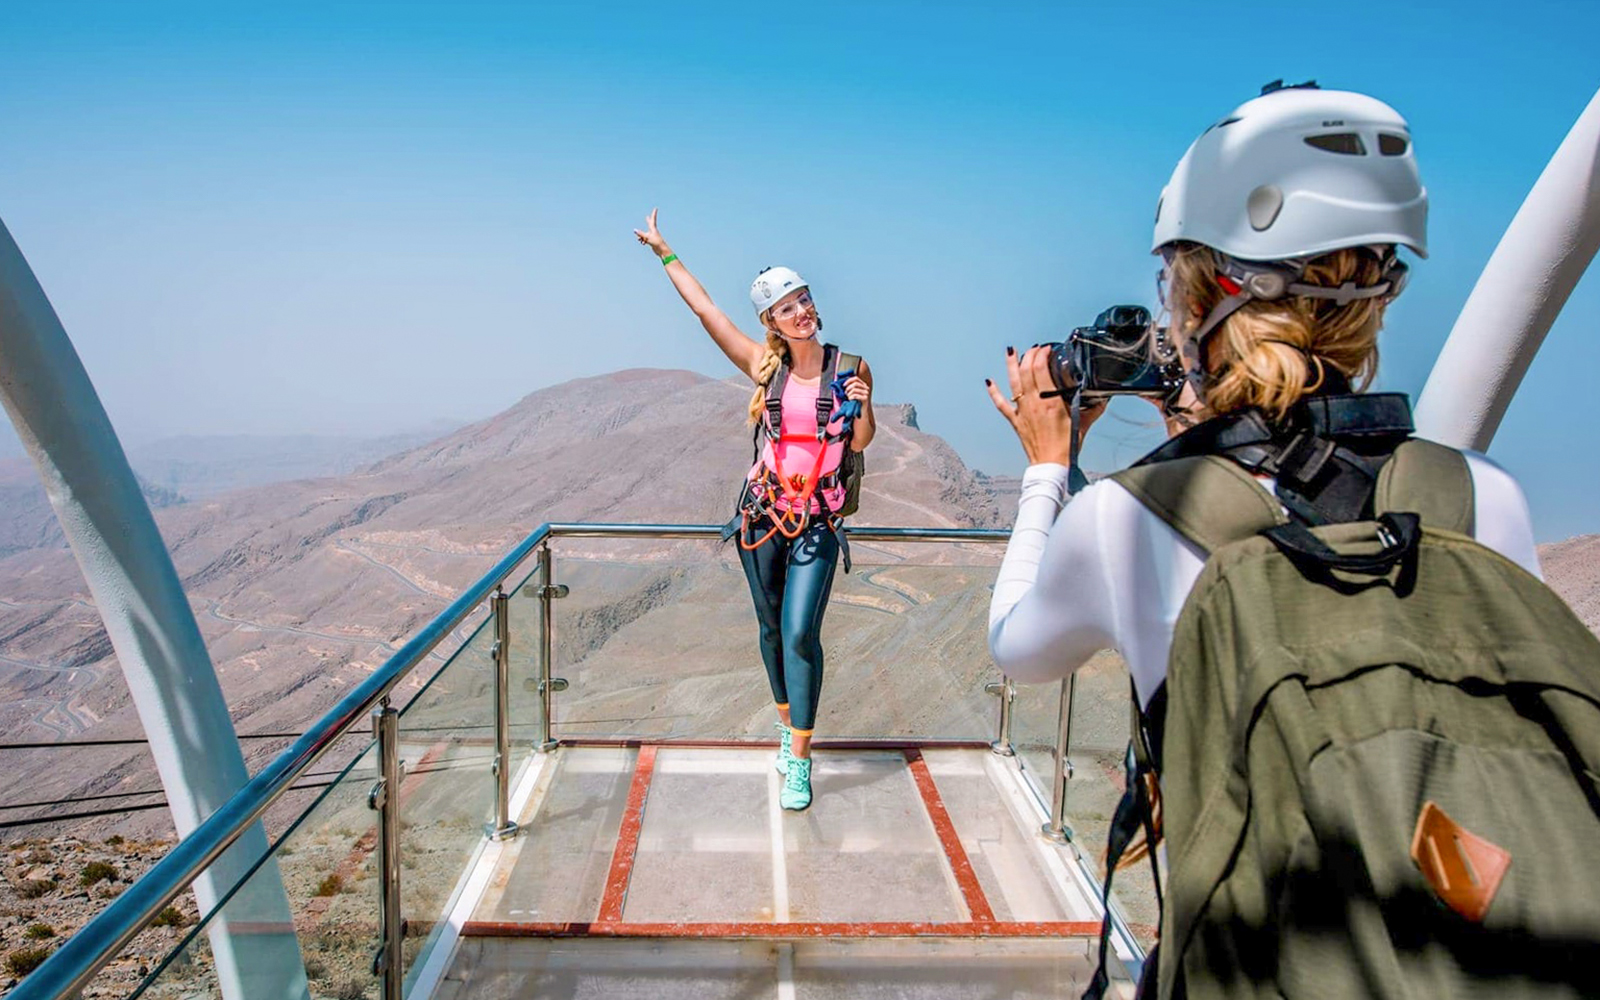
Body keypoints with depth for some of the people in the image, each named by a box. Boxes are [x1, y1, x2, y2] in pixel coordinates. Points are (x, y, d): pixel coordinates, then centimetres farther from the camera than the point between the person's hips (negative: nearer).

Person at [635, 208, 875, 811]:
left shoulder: (847, 367, -1)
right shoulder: (766, 366, -1)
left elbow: (859, 444, 5)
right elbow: (705, 309, 2)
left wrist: (864, 403, -15)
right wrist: (665, 253, 7)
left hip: (817, 521, -2)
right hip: (763, 513, 2)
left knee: (800, 633, -10)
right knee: (772, 628, 12)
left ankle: (798, 761, -2)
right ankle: (788, 725, 34)